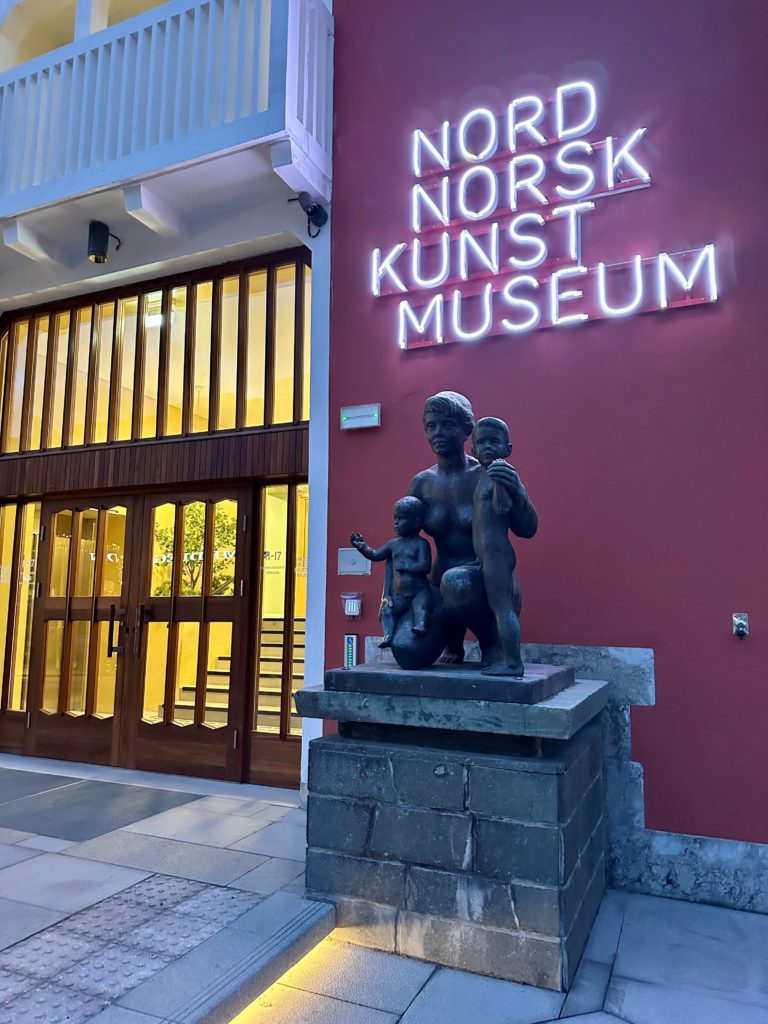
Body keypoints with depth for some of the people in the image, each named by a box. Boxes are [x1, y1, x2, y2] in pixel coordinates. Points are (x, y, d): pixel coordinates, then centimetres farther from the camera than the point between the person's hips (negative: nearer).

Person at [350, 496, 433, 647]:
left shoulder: (421, 543, -5)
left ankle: (421, 626, -50)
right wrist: (361, 546, -2)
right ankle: (388, 635, -30)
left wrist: (403, 565, -17)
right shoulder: (394, 543, 12)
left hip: (420, 592, -4)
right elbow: (375, 555, 13)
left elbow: (425, 567, -16)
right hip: (399, 595, 4)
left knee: (421, 606, -33)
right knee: (387, 609, -20)